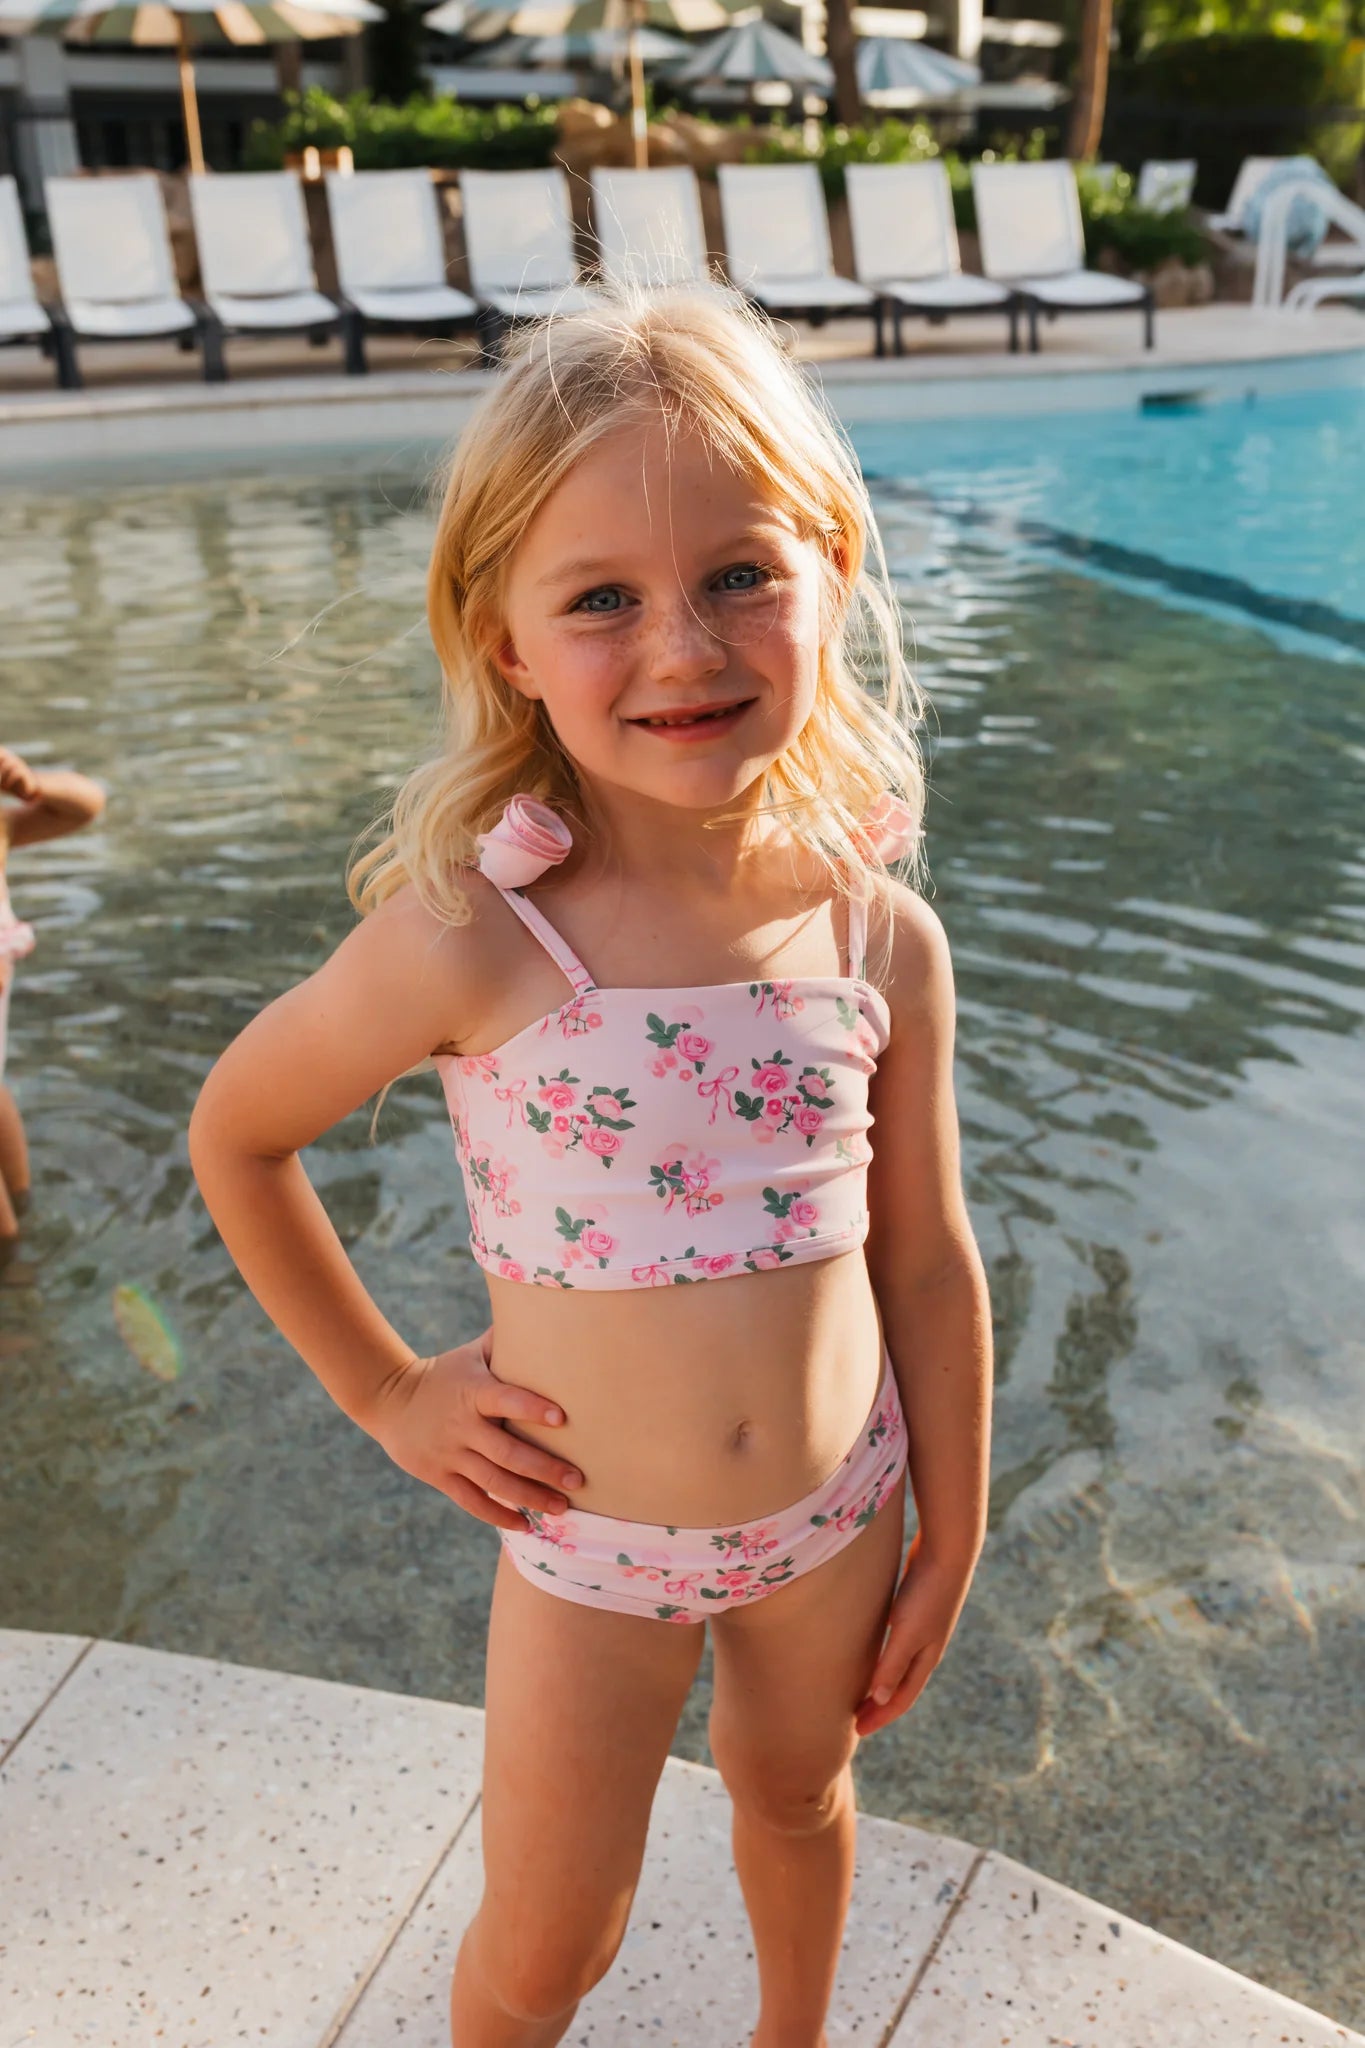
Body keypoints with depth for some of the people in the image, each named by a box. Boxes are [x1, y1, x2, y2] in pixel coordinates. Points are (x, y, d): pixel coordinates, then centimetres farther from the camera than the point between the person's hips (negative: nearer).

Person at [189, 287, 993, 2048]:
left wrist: (947, 1550, 4)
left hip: (834, 1513, 3)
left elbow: (930, 1267, -4)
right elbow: (234, 1134, -7)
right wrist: (386, 1392, -4)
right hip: (588, 1543, -2)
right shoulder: (466, 940, -24)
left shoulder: (884, 940, -14)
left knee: (796, 1791, 30)